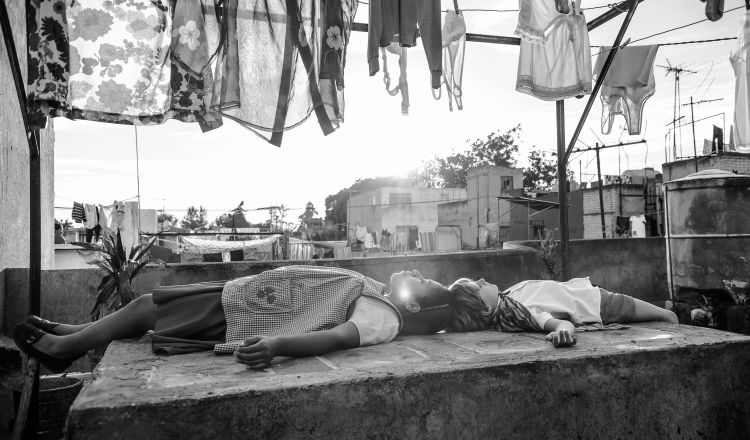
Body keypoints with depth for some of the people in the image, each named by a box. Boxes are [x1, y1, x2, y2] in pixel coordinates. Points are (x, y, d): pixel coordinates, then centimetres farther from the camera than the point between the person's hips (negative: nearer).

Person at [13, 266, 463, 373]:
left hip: (233, 315, -8)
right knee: (150, 300, 18)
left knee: (144, 307, 5)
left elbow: (336, 337, -42)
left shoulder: (382, 319, -24)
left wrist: (276, 345, -55)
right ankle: (70, 334, 39)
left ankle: (63, 346, 31)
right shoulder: (382, 295, 1)